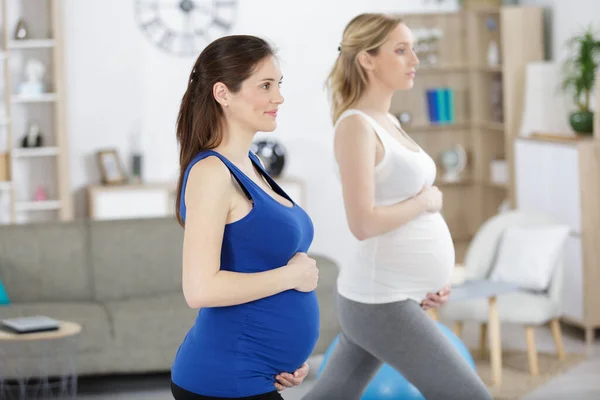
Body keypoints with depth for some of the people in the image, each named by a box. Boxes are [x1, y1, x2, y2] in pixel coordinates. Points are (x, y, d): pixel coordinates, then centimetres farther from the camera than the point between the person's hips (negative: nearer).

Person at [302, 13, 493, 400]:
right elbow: (363, 223, -25)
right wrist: (429, 201, -11)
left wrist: (433, 274, 8)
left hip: (390, 294, 9)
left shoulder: (388, 122, 12)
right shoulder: (355, 125, -17)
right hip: (380, 302, -9)